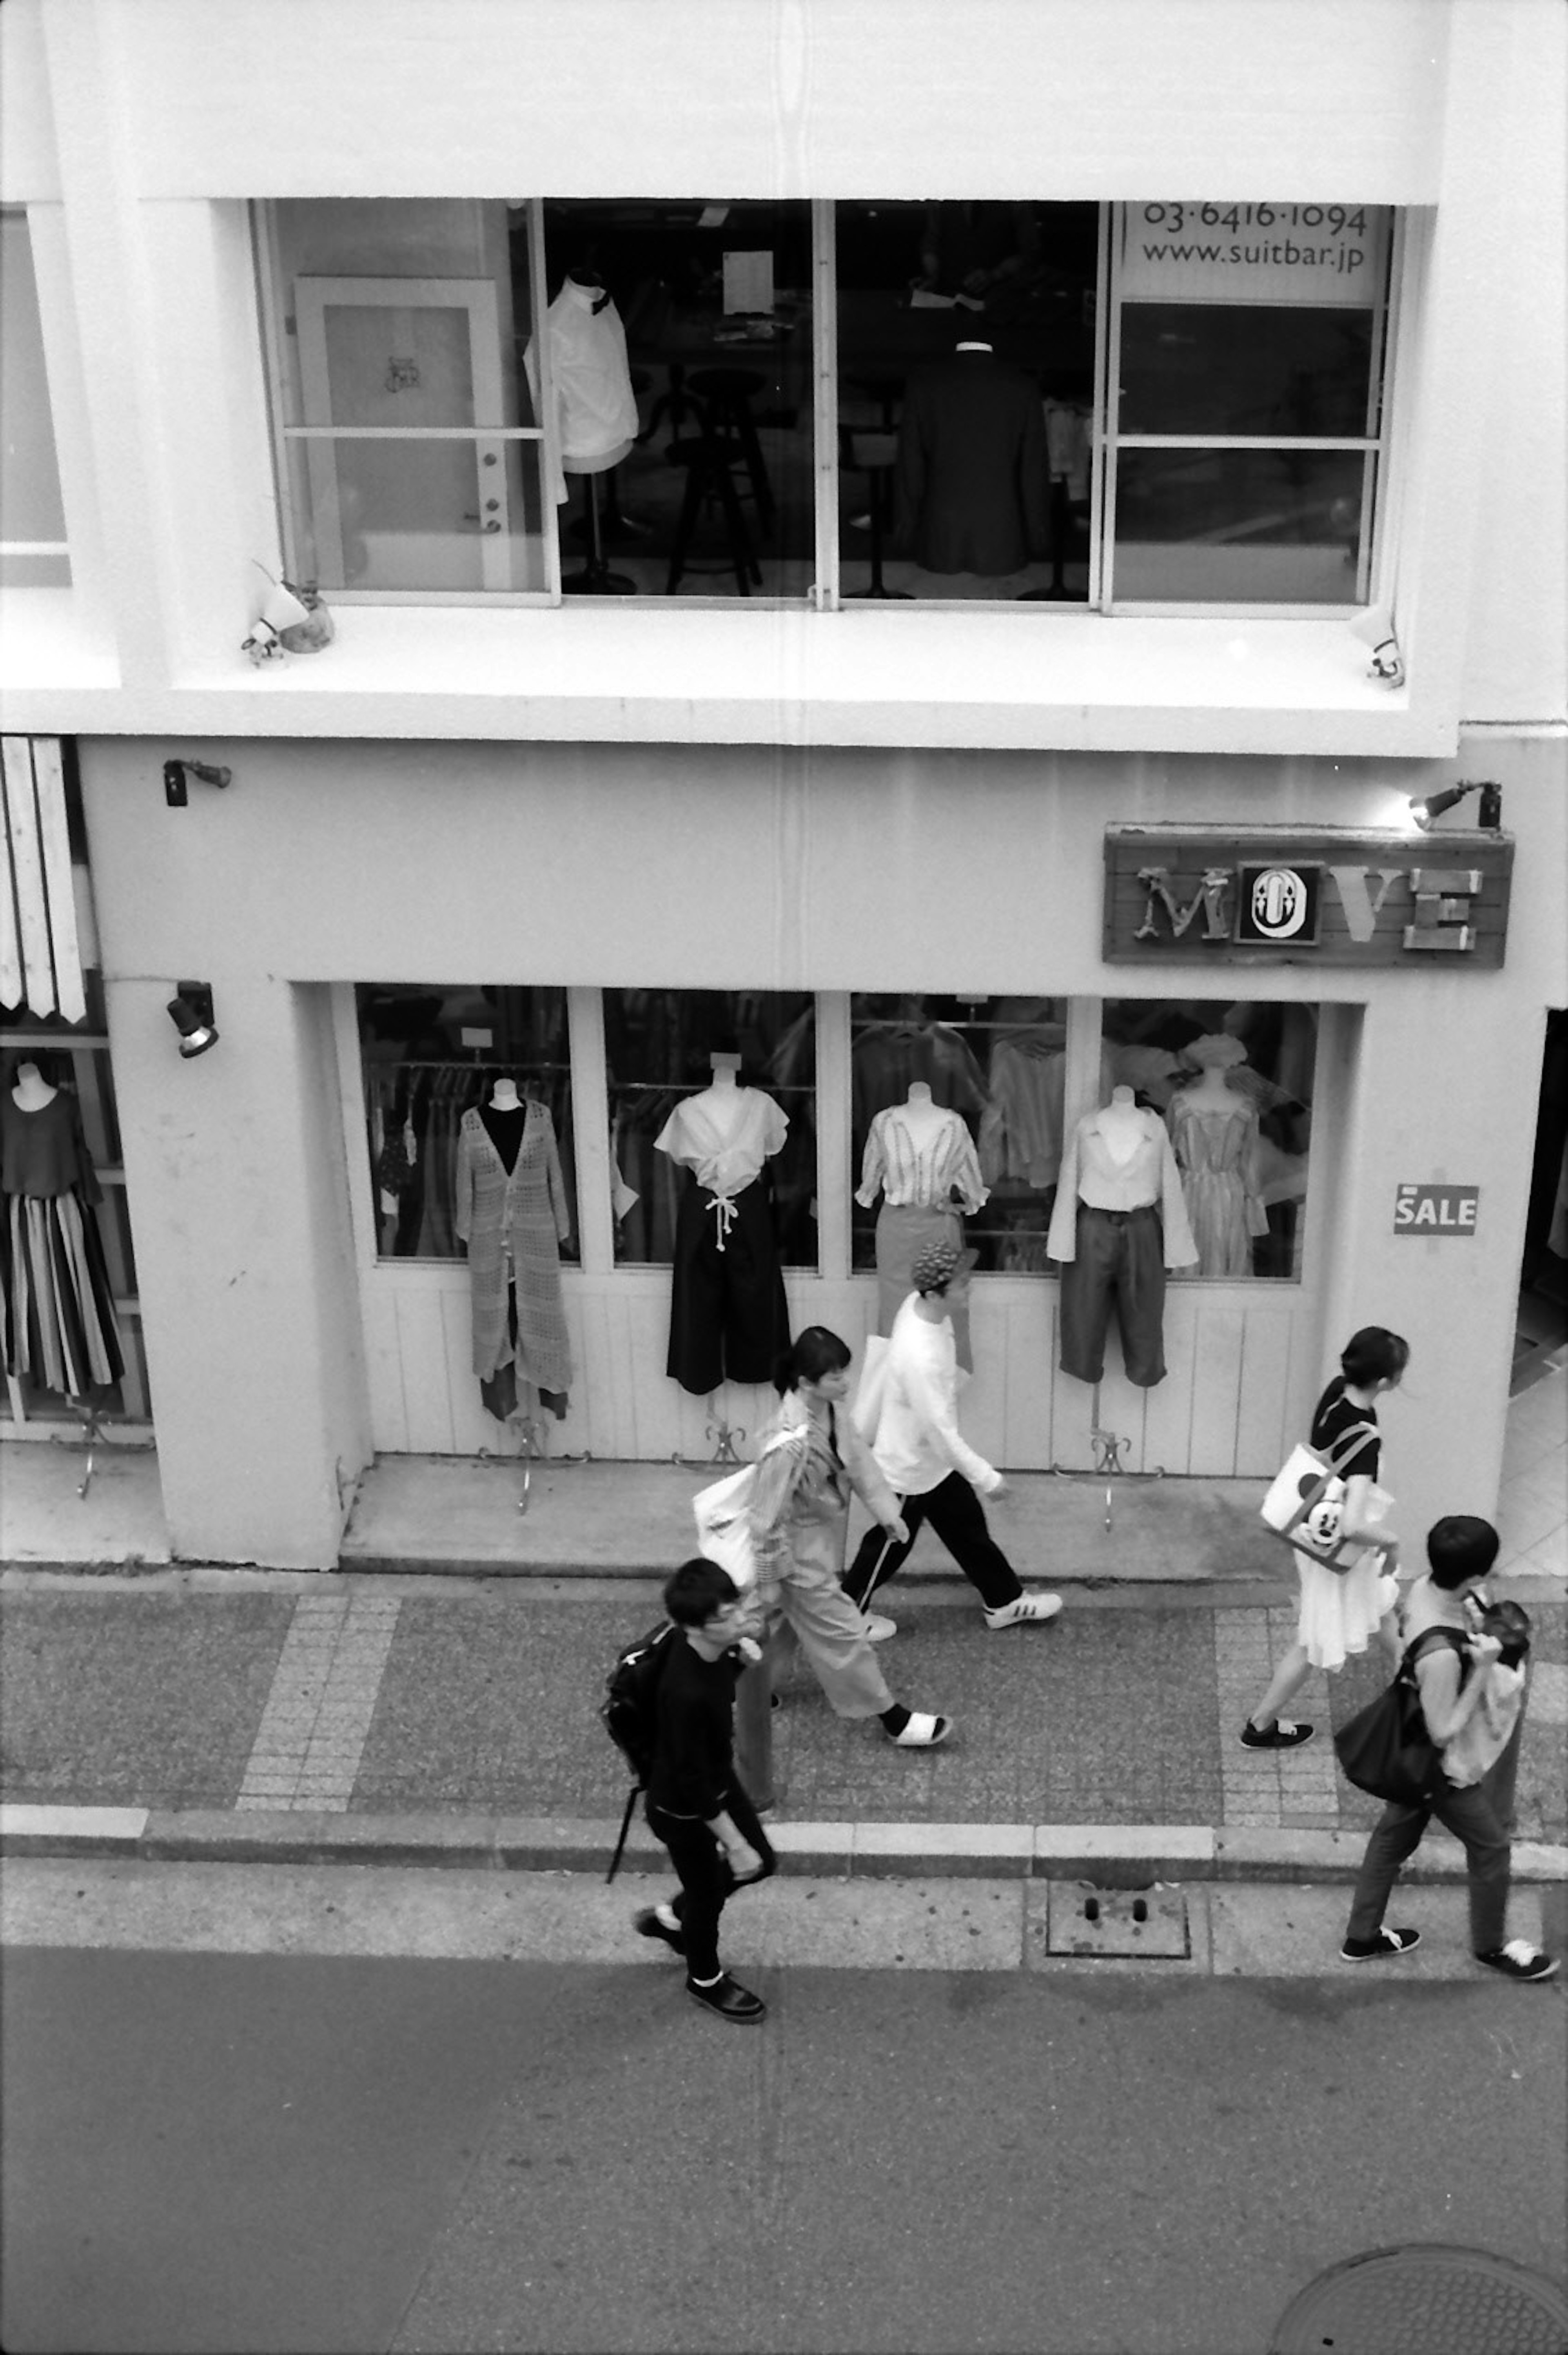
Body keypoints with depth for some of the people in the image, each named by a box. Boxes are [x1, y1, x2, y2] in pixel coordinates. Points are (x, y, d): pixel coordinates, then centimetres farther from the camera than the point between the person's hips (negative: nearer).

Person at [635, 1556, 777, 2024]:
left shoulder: (715, 1649, -19)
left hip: (719, 1778, 8)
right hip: (682, 1809, -8)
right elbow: (694, 1784, -29)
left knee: (761, 1863, 24)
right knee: (709, 1890, 18)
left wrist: (742, 1646, -3)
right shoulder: (687, 1692, -42)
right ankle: (706, 1981, 50)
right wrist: (734, 1844, -21)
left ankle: (670, 1918, 48)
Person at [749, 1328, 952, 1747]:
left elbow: (857, 1457, 5)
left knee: (791, 1619, 29)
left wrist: (887, 1509, 8)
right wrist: (768, 1580, -18)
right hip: (801, 1554, -9)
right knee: (843, 1634, 8)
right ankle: (894, 1720, 23)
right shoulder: (792, 1443, -38)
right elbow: (769, 1517, -28)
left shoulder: (829, 1409, -13)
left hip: (824, 1536, 9)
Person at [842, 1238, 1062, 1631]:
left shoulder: (920, 1307, -13)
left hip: (935, 1457, 8)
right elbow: (940, 1430, -33)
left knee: (968, 1526, 23)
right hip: (910, 1468, -8)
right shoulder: (920, 1357, -40)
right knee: (890, 1546, 14)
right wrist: (987, 1478, -24)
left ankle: (1005, 1602, 40)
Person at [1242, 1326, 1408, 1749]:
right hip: (1339, 1552, -8)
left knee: (1383, 1603, 33)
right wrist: (1391, 1540, -23)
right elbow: (1352, 1527, -44)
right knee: (1318, 1644, 15)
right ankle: (1260, 1726, 34)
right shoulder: (1364, 1440, -38)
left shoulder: (1336, 1391, -15)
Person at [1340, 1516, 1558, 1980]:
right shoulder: (1441, 1655, -43)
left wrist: (1474, 1643, -5)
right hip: (1437, 1767, -8)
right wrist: (1482, 1668, -32)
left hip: (1411, 1749, 8)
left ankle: (1361, 1937, 44)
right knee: (1490, 1846, 16)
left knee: (1394, 1836, 25)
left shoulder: (1425, 1588, -16)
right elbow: (1445, 1734, -29)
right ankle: (1490, 1946, 41)